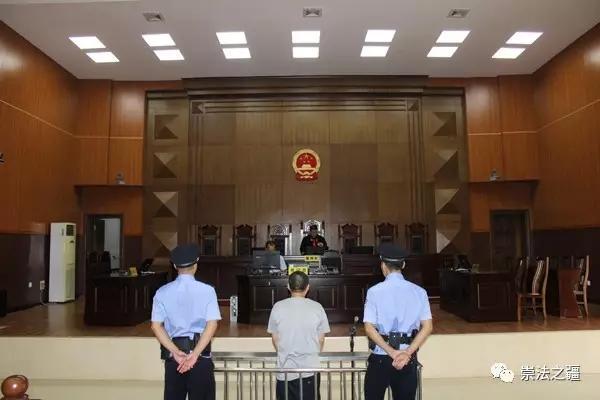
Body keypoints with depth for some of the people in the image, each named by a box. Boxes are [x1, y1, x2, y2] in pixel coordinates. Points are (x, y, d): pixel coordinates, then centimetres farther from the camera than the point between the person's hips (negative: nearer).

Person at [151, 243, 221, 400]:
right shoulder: (207, 290, -5)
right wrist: (194, 354, -13)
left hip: (173, 355, 2)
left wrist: (176, 352, -9)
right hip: (201, 355, -2)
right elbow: (212, 325, -12)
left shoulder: (163, 292, 1)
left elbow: (156, 326, -5)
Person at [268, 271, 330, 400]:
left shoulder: (278, 307, -5)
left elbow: (275, 339, 3)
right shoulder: (317, 307, -7)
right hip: (310, 368, 0)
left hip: (286, 368, 0)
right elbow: (321, 339, 1)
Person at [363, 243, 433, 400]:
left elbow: (369, 328, -12)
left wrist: (392, 352, -11)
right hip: (408, 359, 2)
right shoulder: (419, 291, -1)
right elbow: (427, 327, -6)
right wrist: (407, 353, -10)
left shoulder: (374, 291, -7)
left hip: (380, 357, -2)